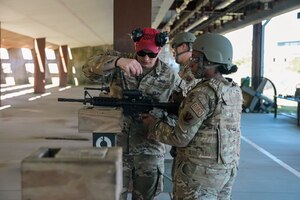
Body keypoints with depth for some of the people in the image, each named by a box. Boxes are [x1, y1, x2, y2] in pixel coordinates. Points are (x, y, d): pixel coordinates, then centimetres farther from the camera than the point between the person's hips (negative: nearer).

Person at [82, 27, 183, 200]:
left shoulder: (169, 76, -3)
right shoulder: (118, 65, -3)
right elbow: (90, 69, -18)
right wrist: (117, 61, -34)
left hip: (149, 151, 0)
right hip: (117, 146, 1)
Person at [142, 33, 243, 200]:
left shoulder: (203, 93, -20)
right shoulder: (236, 90, 5)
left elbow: (181, 138, -17)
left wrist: (153, 125, -3)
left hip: (200, 172, -8)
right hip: (228, 169, 8)